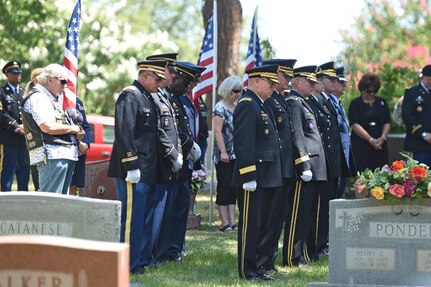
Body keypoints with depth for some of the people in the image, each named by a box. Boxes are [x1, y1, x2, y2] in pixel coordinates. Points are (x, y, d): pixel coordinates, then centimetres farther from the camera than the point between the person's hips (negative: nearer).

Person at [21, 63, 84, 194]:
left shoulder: (50, 99, 23)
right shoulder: (38, 98, -9)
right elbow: (48, 127, -20)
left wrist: (77, 133, 7)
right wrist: (73, 129, -6)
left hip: (65, 155, 10)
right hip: (51, 155, -10)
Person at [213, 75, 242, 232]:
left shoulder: (237, 107, 13)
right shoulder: (220, 107, -7)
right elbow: (218, 131, -13)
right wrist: (223, 151, -19)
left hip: (237, 154, 7)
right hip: (224, 155, -7)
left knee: (233, 188, 6)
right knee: (224, 188, -4)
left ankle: (232, 222, 8)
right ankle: (225, 223, -2)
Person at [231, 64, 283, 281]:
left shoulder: (260, 105, 18)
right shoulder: (247, 105, -14)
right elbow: (243, 143, -21)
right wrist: (248, 177, -24)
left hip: (266, 179, 10)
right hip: (254, 178, -10)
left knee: (261, 224, 14)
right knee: (250, 225, -5)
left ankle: (255, 266, 21)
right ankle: (246, 270, 0)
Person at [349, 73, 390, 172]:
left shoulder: (382, 103, 15)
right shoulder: (355, 104, 3)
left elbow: (387, 123, 10)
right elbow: (355, 125, -7)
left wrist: (383, 137, -9)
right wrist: (371, 140, -14)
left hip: (380, 145, 3)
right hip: (361, 147, -3)